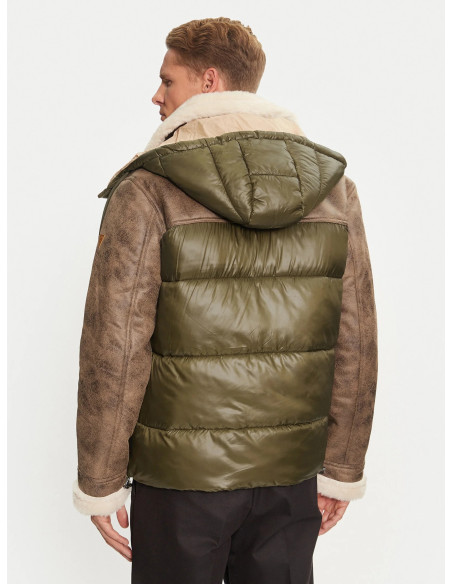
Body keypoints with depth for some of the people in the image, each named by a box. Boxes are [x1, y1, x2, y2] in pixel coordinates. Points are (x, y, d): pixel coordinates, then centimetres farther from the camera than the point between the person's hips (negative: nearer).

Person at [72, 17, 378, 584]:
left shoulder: (147, 192, -14)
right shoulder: (334, 188, -3)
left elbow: (114, 352, -15)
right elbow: (356, 348, -1)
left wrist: (98, 483, -4)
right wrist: (342, 470, 8)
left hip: (181, 474, -3)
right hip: (290, 472, 4)